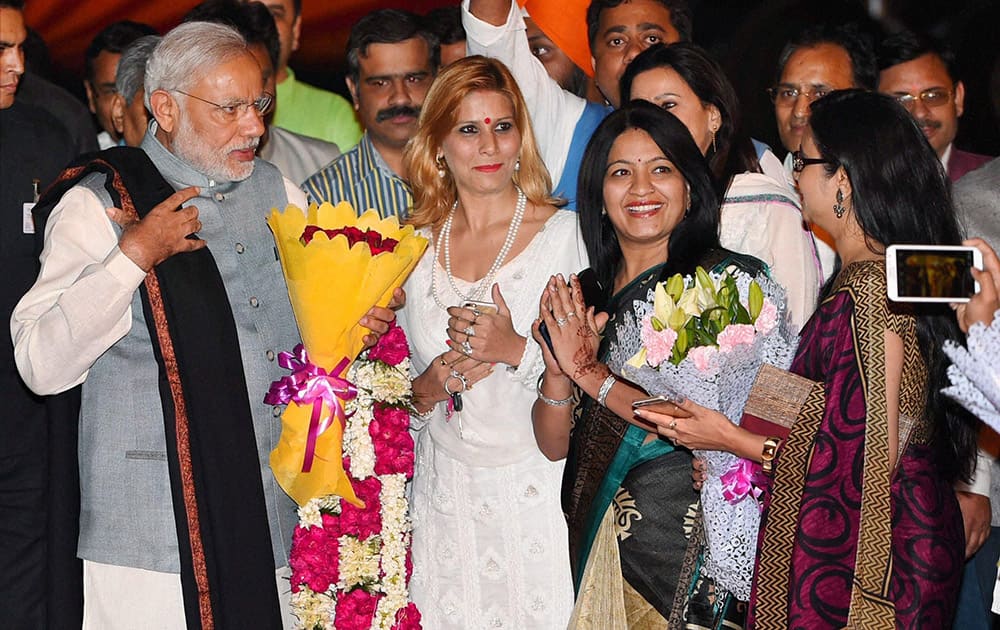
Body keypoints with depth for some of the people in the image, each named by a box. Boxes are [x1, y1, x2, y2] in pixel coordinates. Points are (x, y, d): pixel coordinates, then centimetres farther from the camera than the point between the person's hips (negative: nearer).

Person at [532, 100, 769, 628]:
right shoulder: (585, 297, 7)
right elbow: (555, 445, 5)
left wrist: (591, 374, -17)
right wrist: (558, 372, -14)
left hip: (691, 545, -5)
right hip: (597, 541, 5)